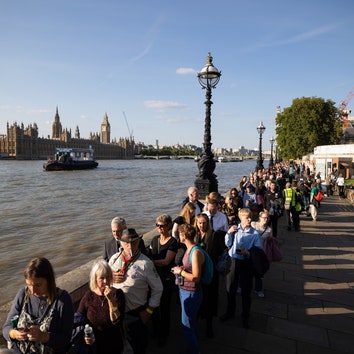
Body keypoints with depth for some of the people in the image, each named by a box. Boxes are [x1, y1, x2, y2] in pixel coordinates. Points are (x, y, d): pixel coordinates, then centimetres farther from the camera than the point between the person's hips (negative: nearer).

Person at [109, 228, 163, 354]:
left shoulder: (145, 263, -17)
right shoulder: (114, 258, -4)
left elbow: (157, 288, -9)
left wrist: (148, 311, -8)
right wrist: (112, 278, -12)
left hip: (136, 314, -4)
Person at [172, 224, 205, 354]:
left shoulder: (196, 252, -24)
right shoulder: (189, 249, 3)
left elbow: (195, 277, -25)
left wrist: (180, 271, -15)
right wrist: (180, 269, 2)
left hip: (191, 292, -9)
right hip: (184, 290, 9)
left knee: (187, 325, 3)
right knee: (191, 322, 24)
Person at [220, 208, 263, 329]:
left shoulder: (255, 233, -9)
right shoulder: (234, 229, -1)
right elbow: (228, 244, -2)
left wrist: (248, 253, -23)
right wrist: (229, 233, -16)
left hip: (247, 263, -2)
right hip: (233, 261, 2)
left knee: (246, 291, 9)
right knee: (231, 288, 16)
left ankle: (245, 317, 30)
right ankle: (230, 312, 38)